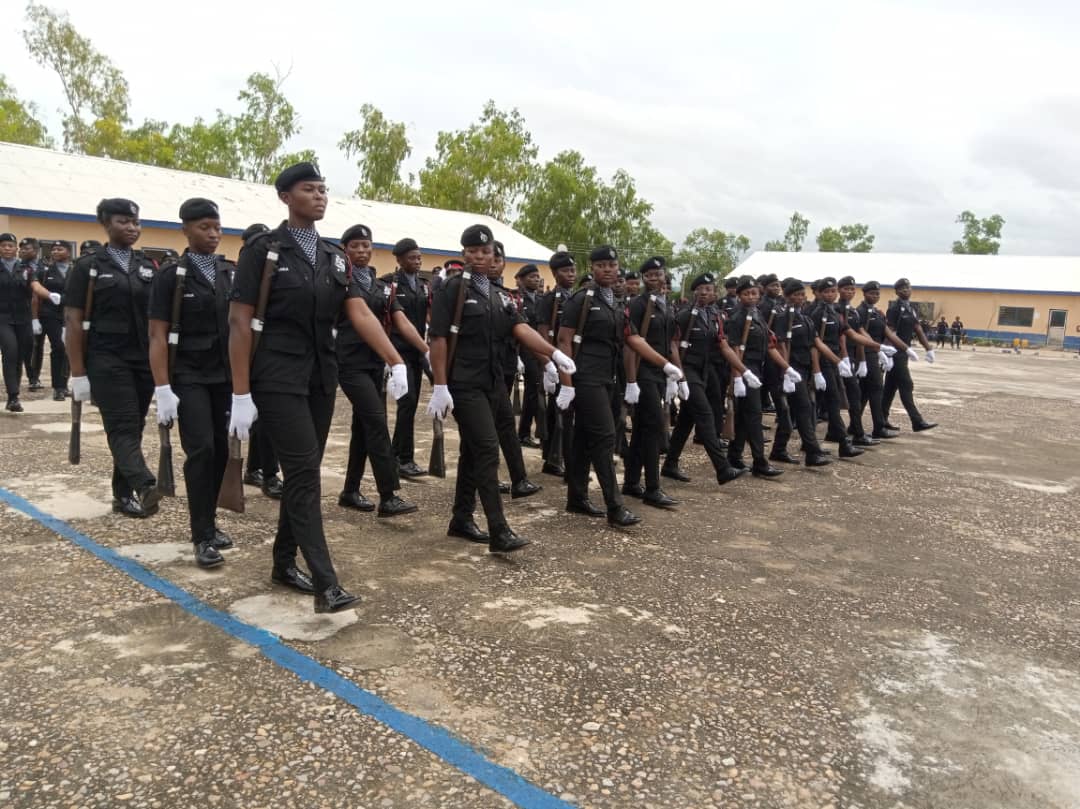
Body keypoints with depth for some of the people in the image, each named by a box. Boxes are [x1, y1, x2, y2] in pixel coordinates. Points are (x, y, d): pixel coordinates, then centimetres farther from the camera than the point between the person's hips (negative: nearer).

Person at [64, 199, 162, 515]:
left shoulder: (148, 266, 11)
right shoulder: (88, 266, -1)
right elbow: (73, 322, -4)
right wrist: (78, 374, -9)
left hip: (144, 360, 4)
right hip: (107, 361, -4)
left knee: (134, 427, 8)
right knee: (122, 426, -14)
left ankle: (124, 494, 18)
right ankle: (145, 487, -30)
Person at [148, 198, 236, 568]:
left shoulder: (230, 273, 8)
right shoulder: (171, 275, -5)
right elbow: (157, 335, -8)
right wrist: (163, 389, -14)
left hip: (225, 377, 4)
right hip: (188, 378, -4)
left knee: (221, 450, 5)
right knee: (201, 450, -12)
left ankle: (208, 523, 22)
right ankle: (202, 536, -2)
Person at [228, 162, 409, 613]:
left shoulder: (334, 257, 10)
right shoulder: (263, 250, -6)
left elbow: (360, 313, 1)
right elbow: (239, 323, -8)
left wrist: (396, 362, -12)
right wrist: (241, 394, -13)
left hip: (321, 376, 6)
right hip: (278, 378, -6)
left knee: (304, 472, 12)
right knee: (304, 472, -12)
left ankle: (284, 563, 27)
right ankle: (326, 583, -12)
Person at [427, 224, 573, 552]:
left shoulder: (499, 296, 13)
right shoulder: (452, 289, -6)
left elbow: (520, 329, -1)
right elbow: (438, 339, -11)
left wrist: (554, 352, -17)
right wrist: (440, 387, -17)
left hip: (491, 384, 7)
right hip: (464, 384, -7)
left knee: (473, 451, 13)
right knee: (488, 449, -13)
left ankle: (461, 519, 24)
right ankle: (499, 531, -12)